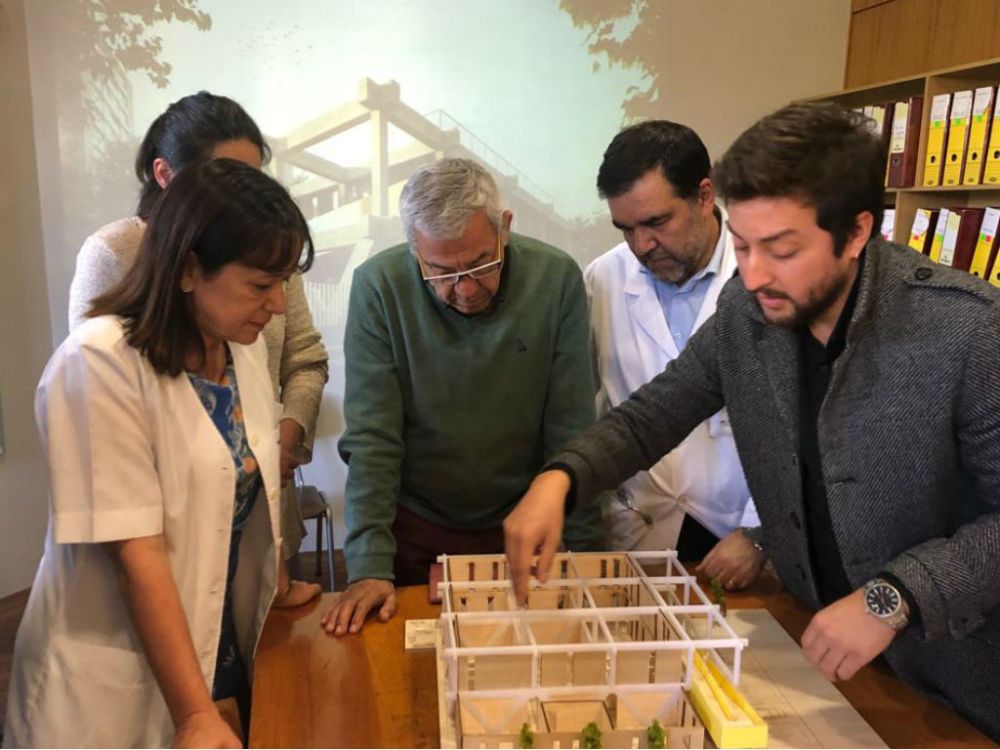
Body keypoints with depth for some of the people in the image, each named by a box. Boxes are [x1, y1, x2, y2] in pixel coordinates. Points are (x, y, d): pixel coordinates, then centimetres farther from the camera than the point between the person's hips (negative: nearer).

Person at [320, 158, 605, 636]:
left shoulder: (556, 278, -14)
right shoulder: (378, 287, -16)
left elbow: (571, 432, -10)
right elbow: (371, 439, -15)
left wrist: (582, 551, -9)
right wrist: (370, 566, -19)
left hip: (524, 526, 1)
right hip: (416, 531, 0)